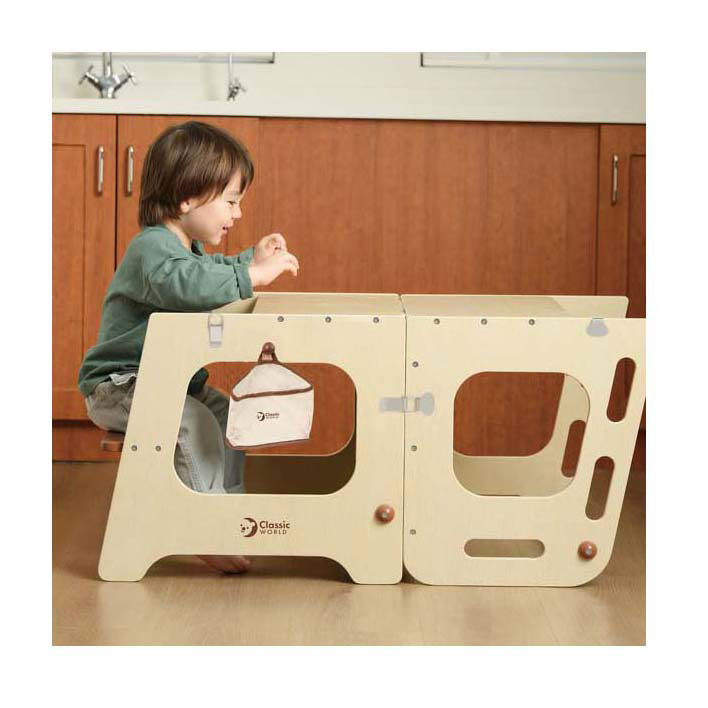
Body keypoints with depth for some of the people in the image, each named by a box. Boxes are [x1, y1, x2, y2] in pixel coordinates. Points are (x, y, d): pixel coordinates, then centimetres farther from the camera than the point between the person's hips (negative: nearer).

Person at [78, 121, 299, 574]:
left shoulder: (186, 246, 13)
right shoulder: (152, 247, -22)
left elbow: (212, 272, 34)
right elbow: (180, 282, -46)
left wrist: (251, 260, 16)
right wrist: (251, 276, -43)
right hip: (118, 387, -11)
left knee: (229, 414, 7)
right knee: (198, 426, -28)